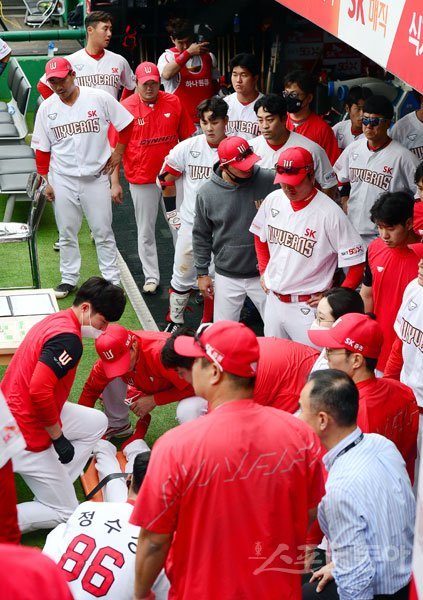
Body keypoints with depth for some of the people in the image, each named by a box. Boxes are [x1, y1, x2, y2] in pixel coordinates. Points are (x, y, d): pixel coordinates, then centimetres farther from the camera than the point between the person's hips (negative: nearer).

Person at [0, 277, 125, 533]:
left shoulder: (57, 319, 7)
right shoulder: (68, 339, -23)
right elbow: (40, 391, -31)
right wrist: (59, 438, -18)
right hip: (27, 431, -9)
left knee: (97, 422, 21)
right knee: (65, 512, 3)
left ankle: (55, 486, 15)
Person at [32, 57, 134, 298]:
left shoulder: (99, 98, -8)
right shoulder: (46, 108, -1)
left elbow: (127, 124, 2)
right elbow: (42, 149, 5)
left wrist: (118, 152, 1)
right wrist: (45, 181, 4)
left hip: (96, 177, -2)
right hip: (63, 180, 2)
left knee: (103, 231, 4)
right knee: (67, 232, 11)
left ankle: (112, 279, 12)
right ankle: (69, 279, 23)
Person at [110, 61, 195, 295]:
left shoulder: (173, 103, -1)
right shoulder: (125, 108, -8)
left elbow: (186, 139, 8)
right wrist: (115, 183, -7)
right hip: (141, 179, -2)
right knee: (146, 231, 7)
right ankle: (151, 276, 18)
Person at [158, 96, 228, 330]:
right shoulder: (188, 147, -8)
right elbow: (166, 177, 6)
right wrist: (171, 211, 7)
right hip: (190, 223, 1)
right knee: (182, 276, 10)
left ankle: (208, 326, 27)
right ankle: (174, 322, 27)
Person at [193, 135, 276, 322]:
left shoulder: (269, 181, -12)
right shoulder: (206, 193, -8)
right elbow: (201, 236, 4)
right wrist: (202, 273, 5)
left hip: (264, 274, -1)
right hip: (227, 277, 1)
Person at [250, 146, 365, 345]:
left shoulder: (330, 213, -19)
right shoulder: (273, 200, 0)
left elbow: (357, 261, -17)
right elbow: (260, 235, 21)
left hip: (308, 306, -6)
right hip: (273, 299, 6)